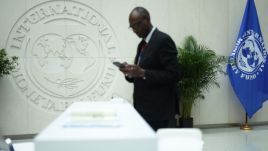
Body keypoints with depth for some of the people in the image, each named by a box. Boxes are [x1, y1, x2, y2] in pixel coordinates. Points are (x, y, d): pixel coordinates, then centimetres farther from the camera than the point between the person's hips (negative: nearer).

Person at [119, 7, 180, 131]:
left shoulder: (163, 40, -11)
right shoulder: (142, 44, 16)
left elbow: (173, 75, -18)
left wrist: (143, 73, -24)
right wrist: (130, 72, -1)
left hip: (158, 109, -8)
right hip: (143, 107, 8)